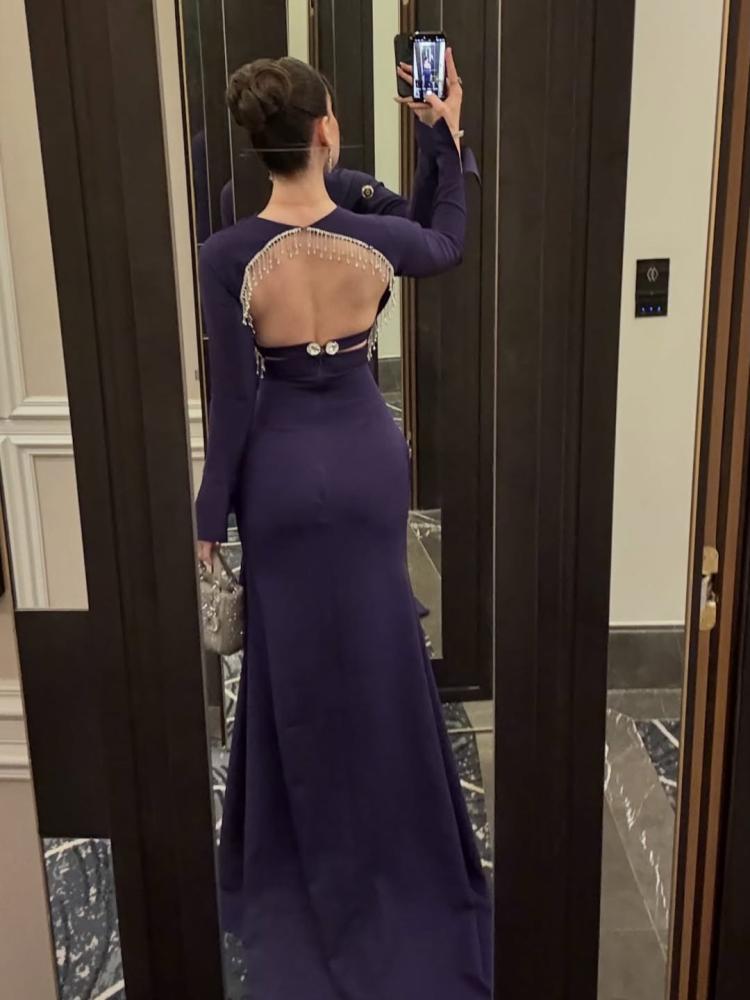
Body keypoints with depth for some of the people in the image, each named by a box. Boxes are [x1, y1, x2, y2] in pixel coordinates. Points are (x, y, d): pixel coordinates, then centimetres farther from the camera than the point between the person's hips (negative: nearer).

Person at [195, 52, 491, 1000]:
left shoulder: (228, 257, -17)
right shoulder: (379, 238, -10)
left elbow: (236, 400, -14)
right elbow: (449, 242, 13)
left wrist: (208, 520, -4)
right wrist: (447, 134, 17)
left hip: (283, 470, -2)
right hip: (368, 456, 2)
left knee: (298, 664, 14)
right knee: (378, 652, 18)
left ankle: (316, 860, 32)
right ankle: (393, 846, 36)